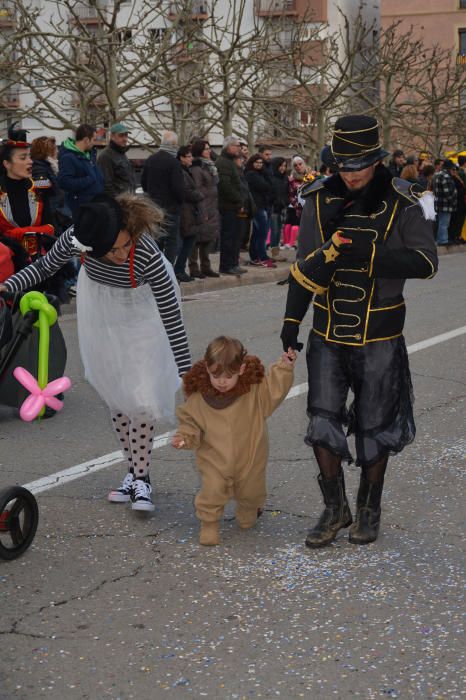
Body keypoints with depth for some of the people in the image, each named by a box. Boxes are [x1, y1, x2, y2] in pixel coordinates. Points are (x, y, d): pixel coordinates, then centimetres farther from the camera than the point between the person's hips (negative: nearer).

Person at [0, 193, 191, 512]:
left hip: (144, 308, -4)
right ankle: (135, 471, 23)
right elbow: (43, 268, -10)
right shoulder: (74, 238, -32)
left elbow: (172, 318, -33)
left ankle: (142, 478, 2)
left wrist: (188, 375, -31)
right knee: (114, 391, 10)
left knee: (142, 392, -11)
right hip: (101, 305, 4)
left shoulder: (148, 255, -40)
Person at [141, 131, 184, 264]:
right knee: (172, 242, -3)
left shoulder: (150, 160, 8)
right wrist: (181, 200, -2)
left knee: (157, 240, 16)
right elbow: (177, 187, -18)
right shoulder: (173, 162, -16)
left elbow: (143, 182, 15)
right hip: (170, 207, -7)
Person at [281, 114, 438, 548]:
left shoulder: (402, 203, -10)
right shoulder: (320, 200, -2)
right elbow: (305, 267, 4)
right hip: (328, 334, 2)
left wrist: (367, 255, -27)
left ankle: (369, 509, 30)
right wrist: (291, 321, 1)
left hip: (379, 338, -2)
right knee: (322, 422, 2)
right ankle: (335, 509, 21)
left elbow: (426, 263, -18)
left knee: (375, 428, 9)